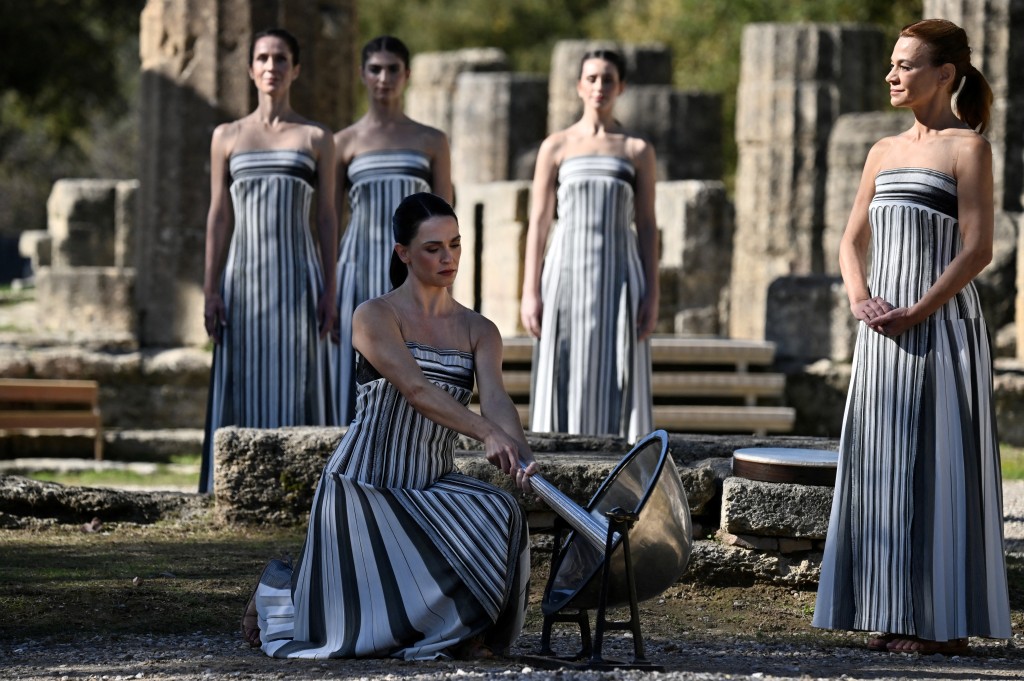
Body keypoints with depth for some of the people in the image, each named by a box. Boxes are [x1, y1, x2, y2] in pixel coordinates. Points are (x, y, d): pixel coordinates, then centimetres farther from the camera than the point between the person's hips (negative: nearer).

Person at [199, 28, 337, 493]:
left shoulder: (316, 139, 6)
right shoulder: (227, 137, 9)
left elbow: (327, 218, 5)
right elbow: (219, 217, 8)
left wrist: (330, 292, -3)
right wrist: (210, 291, 0)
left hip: (297, 277, -1)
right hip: (243, 276, 1)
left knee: (295, 384, -3)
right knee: (243, 385, 0)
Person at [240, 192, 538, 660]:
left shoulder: (478, 332, 5)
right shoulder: (375, 317, -9)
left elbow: (495, 398, -12)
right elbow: (414, 389, -24)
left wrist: (521, 454, -34)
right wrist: (488, 433, -38)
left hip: (432, 484, 4)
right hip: (365, 481, -4)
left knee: (499, 517, -28)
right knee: (367, 631, -6)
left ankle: (461, 629, -1)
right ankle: (280, 588, 28)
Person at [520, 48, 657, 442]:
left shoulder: (638, 151, 8)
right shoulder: (556, 147, 6)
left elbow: (647, 226, 6)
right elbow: (538, 222, 3)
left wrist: (652, 295, -2)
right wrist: (530, 293, -5)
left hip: (618, 276, 0)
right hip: (567, 274, 0)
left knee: (614, 383, -2)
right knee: (564, 383, -2)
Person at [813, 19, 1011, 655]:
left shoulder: (968, 147, -5)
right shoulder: (884, 152, 16)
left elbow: (977, 249, -12)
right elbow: (853, 240, 16)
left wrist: (915, 312, -17)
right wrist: (861, 298, -4)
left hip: (942, 325, -7)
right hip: (883, 334, 7)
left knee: (938, 464, -6)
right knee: (882, 465, 5)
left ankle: (945, 621, -2)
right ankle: (896, 616, 11)